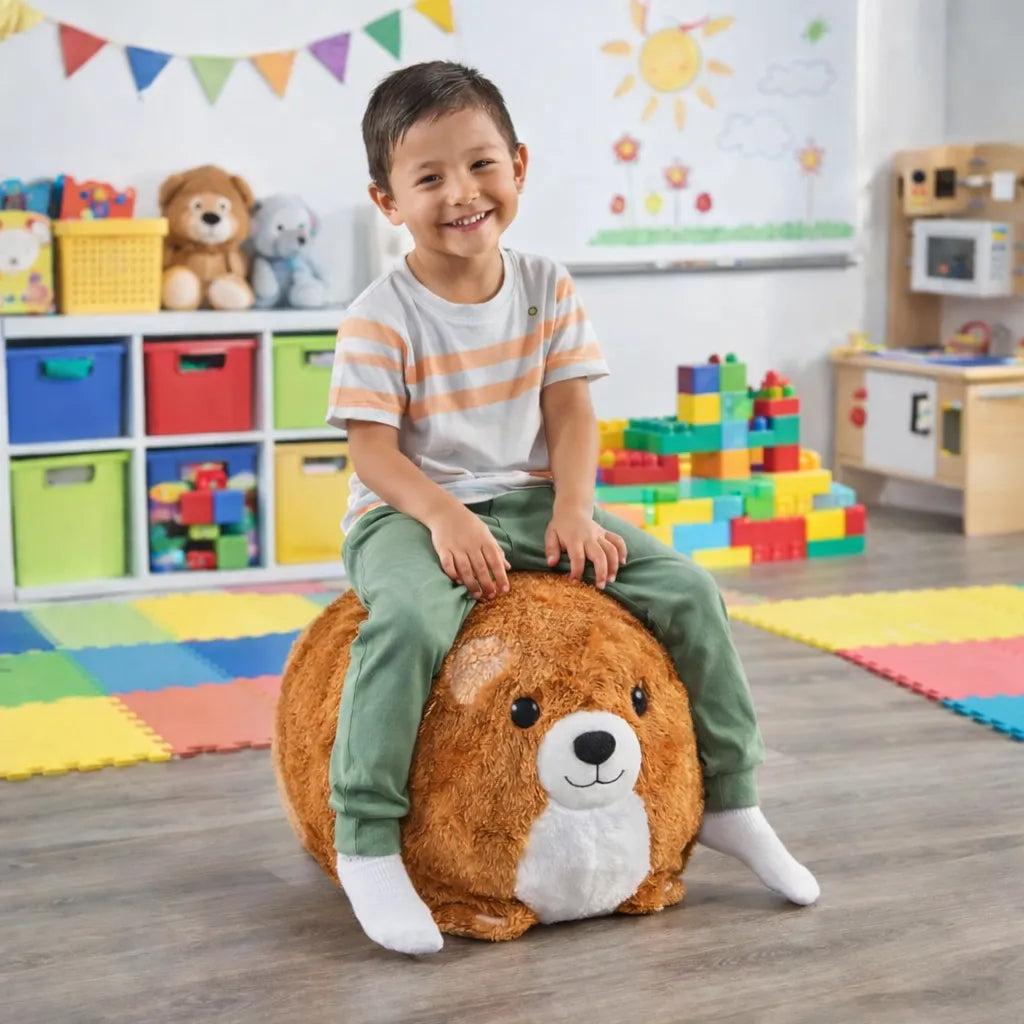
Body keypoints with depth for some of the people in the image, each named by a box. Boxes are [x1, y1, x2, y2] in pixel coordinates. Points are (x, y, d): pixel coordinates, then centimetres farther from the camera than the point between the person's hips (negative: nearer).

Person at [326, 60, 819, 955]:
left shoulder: (546, 288, 2)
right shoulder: (380, 319, -11)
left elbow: (570, 413, 0)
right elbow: (373, 450, -14)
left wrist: (574, 508, -15)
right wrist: (444, 516, -29)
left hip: (528, 501, 5)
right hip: (409, 512, -4)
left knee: (689, 589, -8)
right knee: (410, 622, -39)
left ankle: (730, 803, 8)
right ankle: (366, 846, -25)